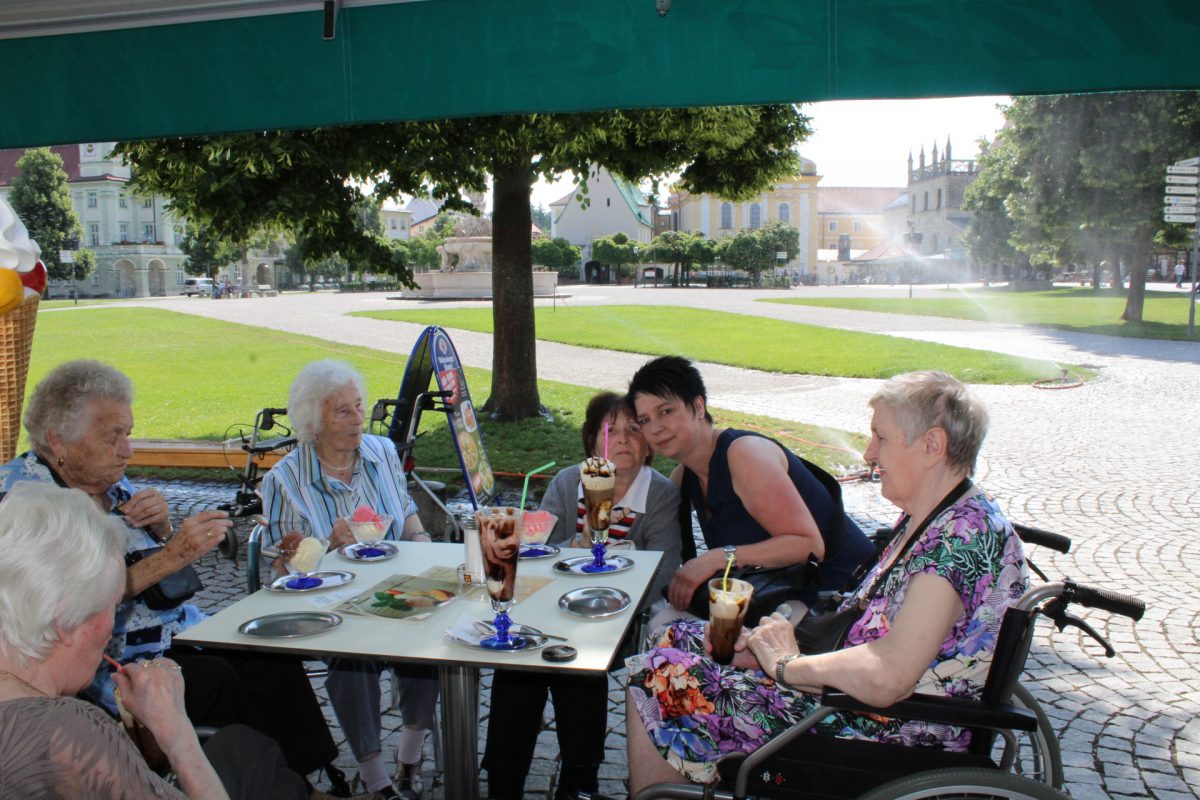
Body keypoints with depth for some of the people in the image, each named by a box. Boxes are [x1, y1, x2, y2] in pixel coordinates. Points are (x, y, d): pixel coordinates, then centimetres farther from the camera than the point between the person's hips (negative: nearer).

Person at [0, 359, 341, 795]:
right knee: (213, 679, -27)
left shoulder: (110, 480, 8)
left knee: (275, 661, -14)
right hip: (106, 659, -6)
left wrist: (163, 528, -2)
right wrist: (169, 558, -25)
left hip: (176, 630, 7)